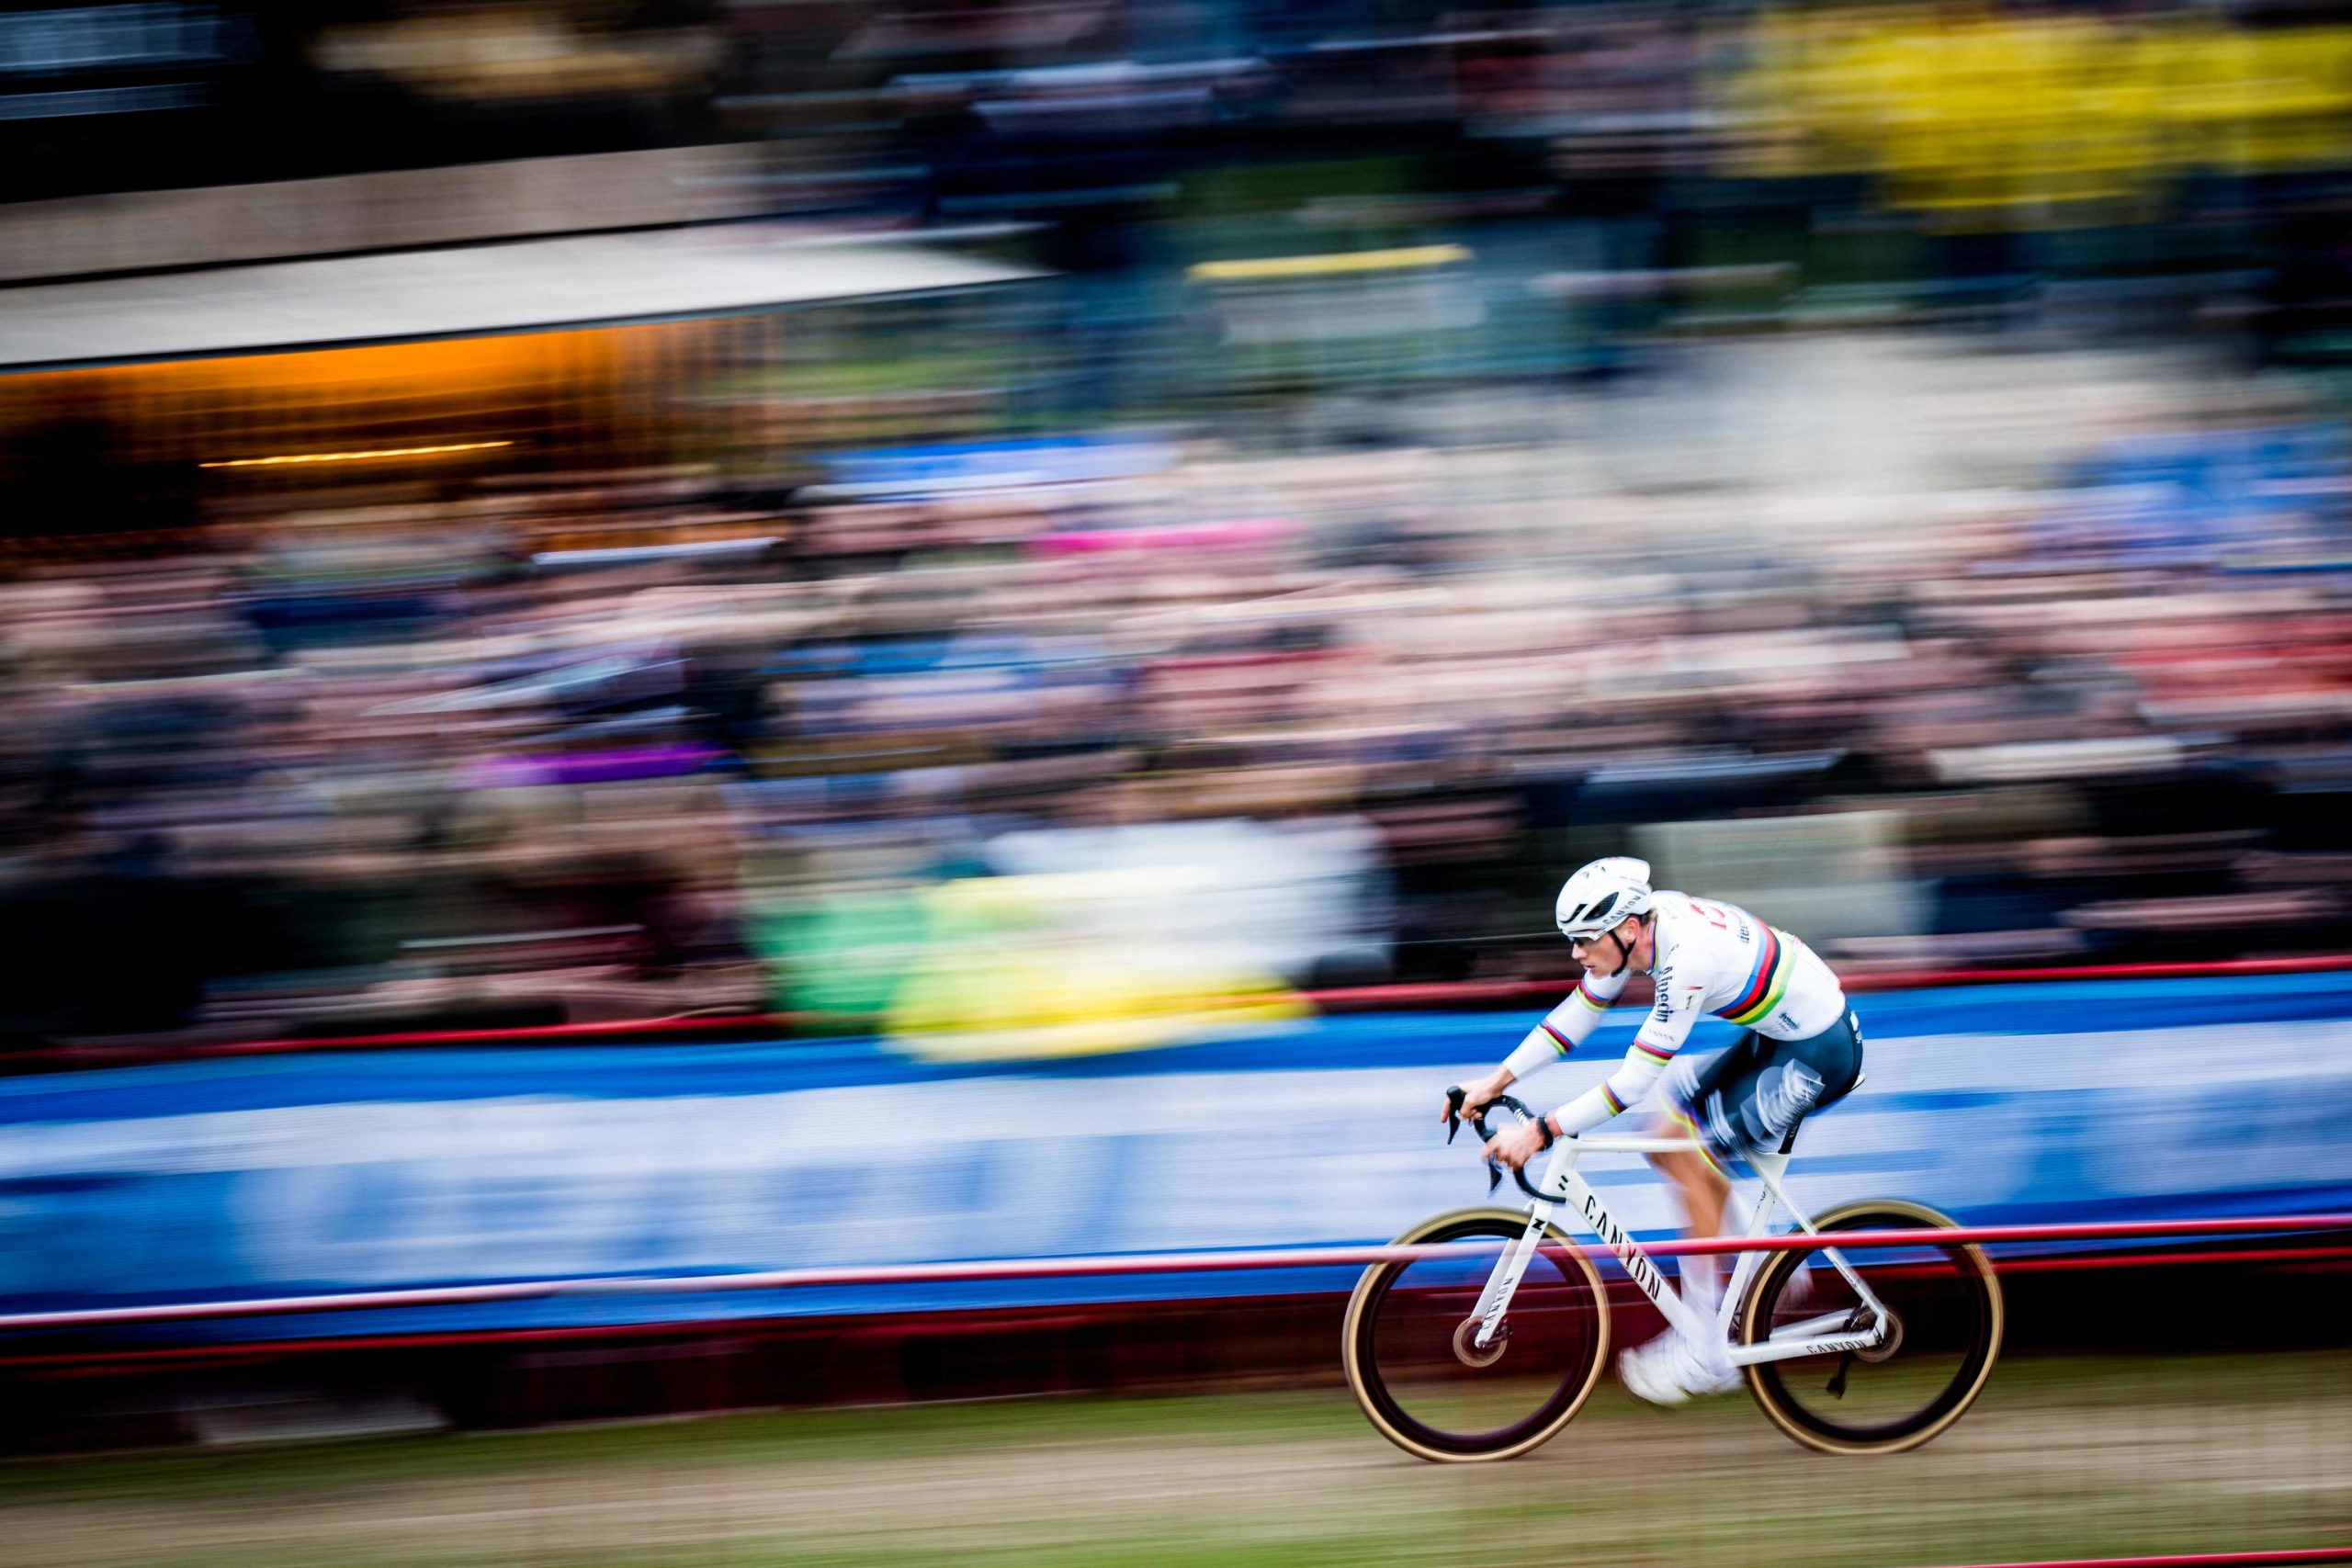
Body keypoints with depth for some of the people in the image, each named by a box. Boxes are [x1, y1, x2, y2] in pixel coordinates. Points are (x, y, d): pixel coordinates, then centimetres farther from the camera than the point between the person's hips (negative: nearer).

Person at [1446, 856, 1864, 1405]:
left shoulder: (1686, 958, -32)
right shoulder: (1635, 924, -7)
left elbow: (1634, 1080, -31)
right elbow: (1578, 1011, 4)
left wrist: (1542, 1132, -31)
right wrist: (1495, 1082, 1)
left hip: (1818, 1054, -9)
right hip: (1777, 1035, 9)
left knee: (1691, 1166, -8)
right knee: (1666, 1140, 9)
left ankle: (1704, 1354, 1)